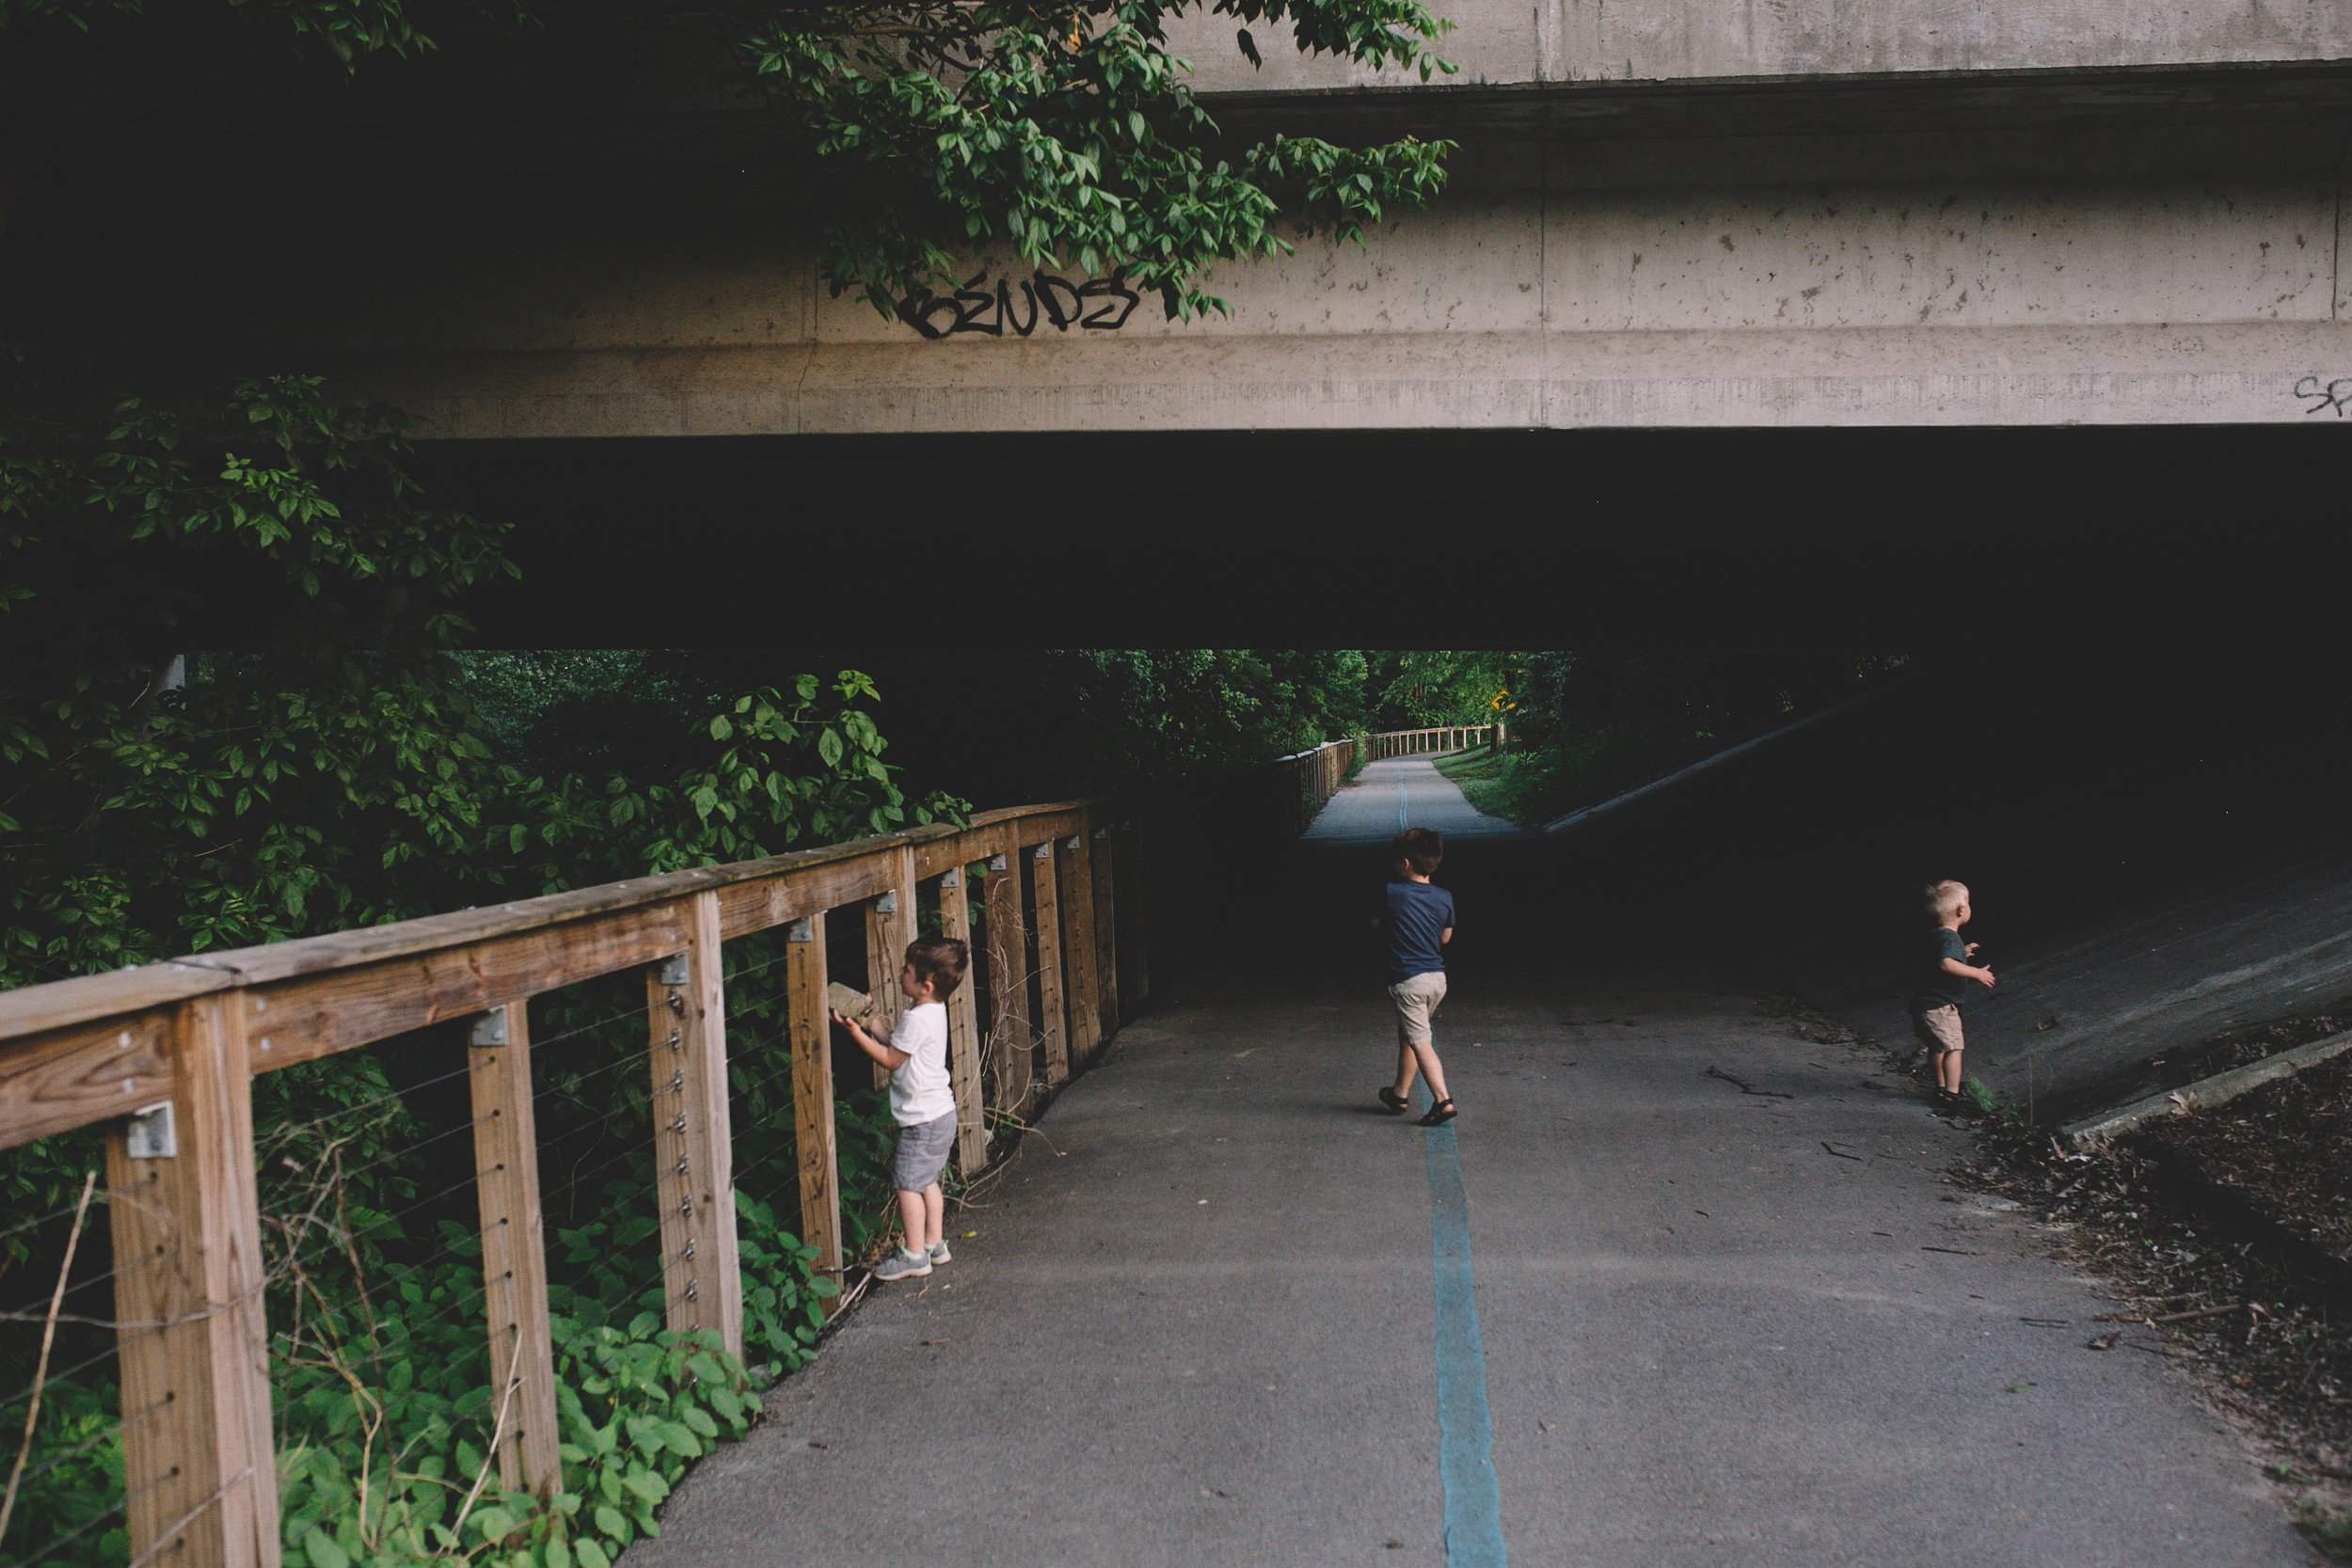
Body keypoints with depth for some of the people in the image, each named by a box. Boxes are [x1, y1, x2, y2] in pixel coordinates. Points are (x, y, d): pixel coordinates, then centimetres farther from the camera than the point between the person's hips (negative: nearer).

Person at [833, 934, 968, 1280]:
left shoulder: (918, 1019, -23)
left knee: (907, 1183, -3)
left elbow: (890, 1058, -16)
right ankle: (934, 1244, 26)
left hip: (922, 1118, -10)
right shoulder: (933, 1011, 7)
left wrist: (854, 1030, -14)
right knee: (926, 1181, 18)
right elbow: (899, 1044, 15)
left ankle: (914, 1255, 3)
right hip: (939, 1112, 10)